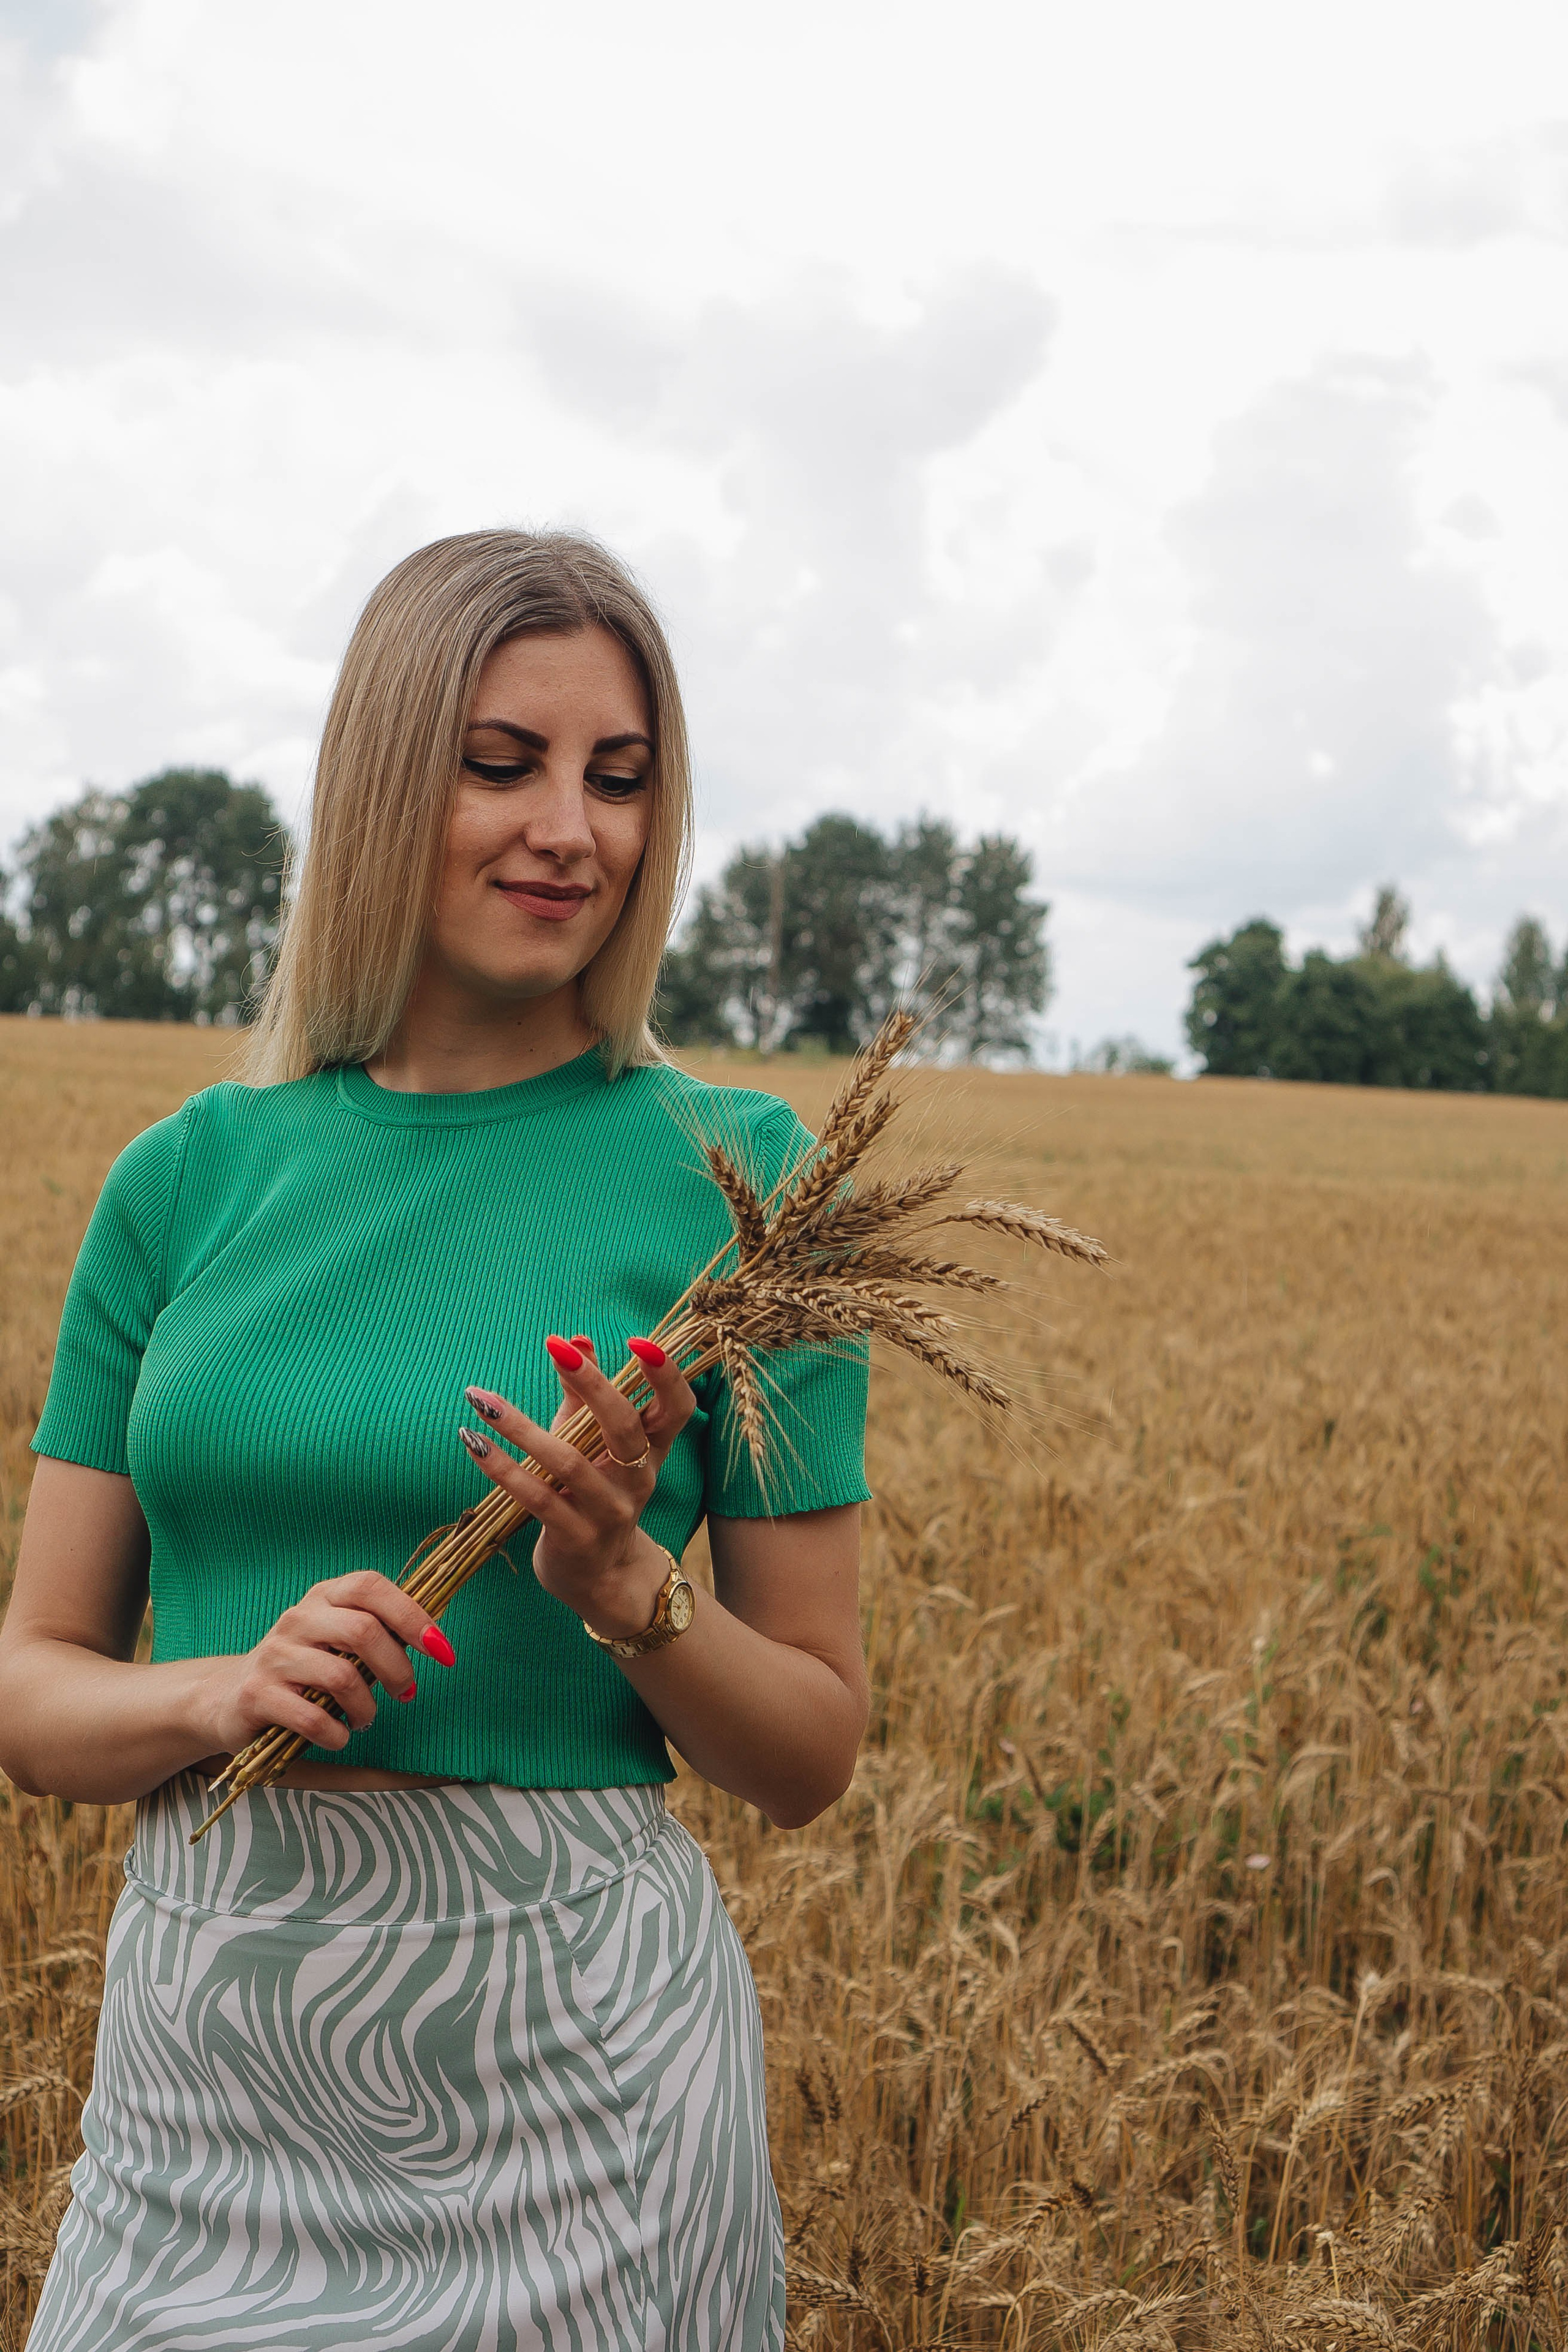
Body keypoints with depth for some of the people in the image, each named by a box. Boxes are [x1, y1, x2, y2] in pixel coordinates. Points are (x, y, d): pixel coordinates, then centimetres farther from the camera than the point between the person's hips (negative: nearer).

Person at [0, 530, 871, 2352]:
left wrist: (622, 1585, -18)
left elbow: (813, 1754, -1)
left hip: (562, 2032, -2)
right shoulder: (189, 1176, 2)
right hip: (203, 2022, 3)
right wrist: (225, 1691, -14)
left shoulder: (735, 1173, -5)